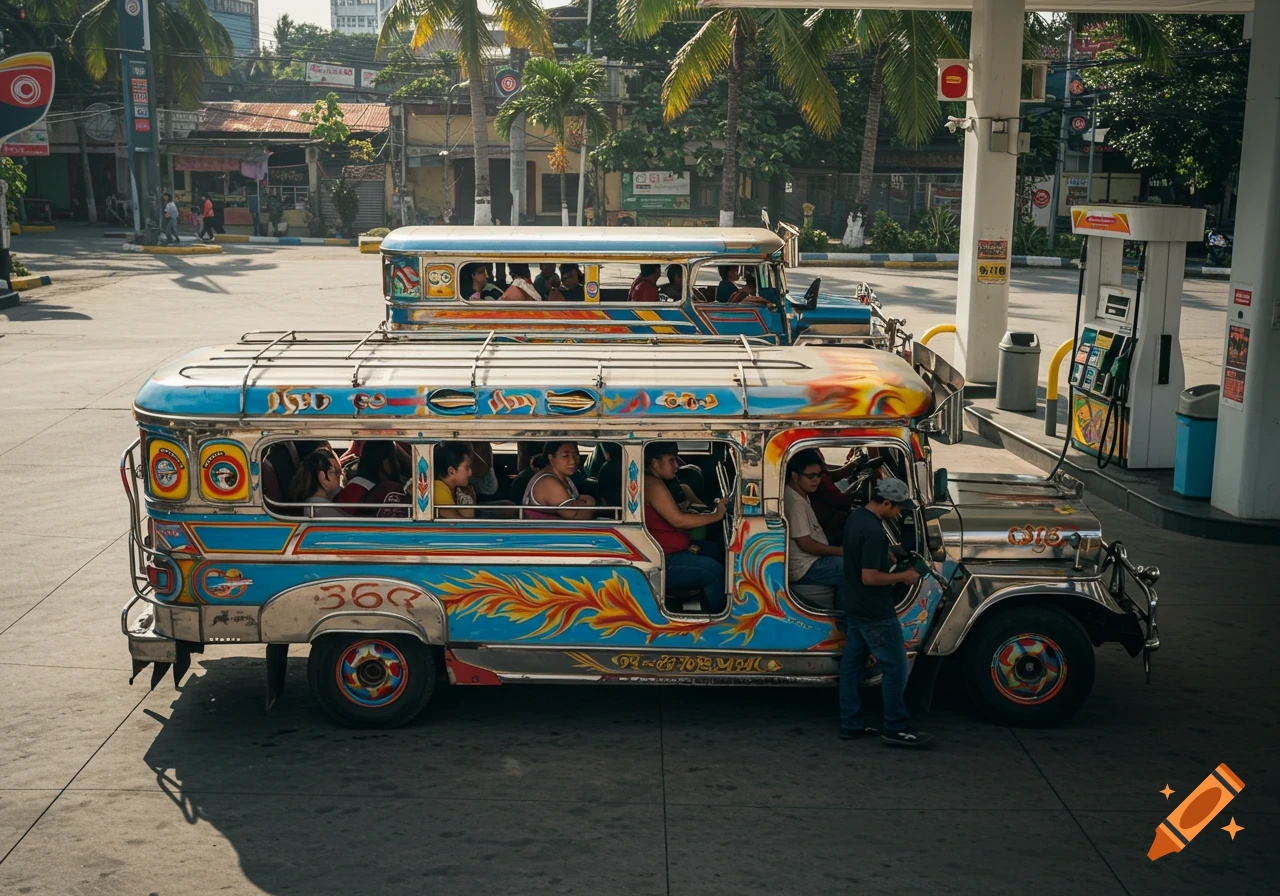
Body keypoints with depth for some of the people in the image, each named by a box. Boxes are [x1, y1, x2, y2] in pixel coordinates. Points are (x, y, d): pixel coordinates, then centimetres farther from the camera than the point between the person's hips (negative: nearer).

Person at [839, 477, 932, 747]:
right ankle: (896, 728, 5)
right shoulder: (874, 532, -26)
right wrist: (903, 577, -14)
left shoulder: (855, 517, 6)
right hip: (875, 613, -10)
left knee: (852, 664, 12)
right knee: (895, 667, -1)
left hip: (854, 607, 10)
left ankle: (851, 723, 19)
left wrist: (893, 559, 12)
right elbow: (869, 577, -26)